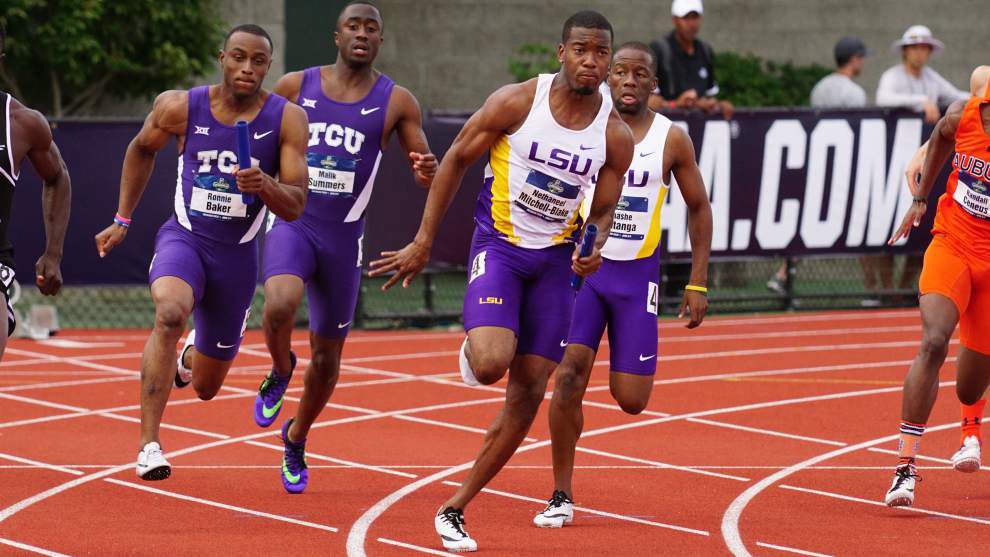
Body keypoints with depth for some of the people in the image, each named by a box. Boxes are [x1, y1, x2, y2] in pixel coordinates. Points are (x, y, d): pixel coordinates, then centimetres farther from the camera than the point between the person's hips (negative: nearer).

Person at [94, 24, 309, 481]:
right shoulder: (180, 108, -8)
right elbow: (141, 149, 13)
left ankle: (192, 355, 55)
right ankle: (149, 444, -33)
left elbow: (295, 207, -10)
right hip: (183, 238, -2)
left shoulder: (286, 119, -9)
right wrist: (122, 220, 14)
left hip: (237, 255, 2)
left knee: (205, 387, 14)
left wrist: (264, 184, -31)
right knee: (169, 312, -37)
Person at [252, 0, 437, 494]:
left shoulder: (396, 102, -1)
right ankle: (280, 372, 3)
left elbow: (426, 177, -1)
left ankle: (296, 439, 36)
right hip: (291, 224, -1)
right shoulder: (295, 85, 1)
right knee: (279, 307, -31)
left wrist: (427, 171, -24)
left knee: (327, 352, 9)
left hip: (343, 236, 1)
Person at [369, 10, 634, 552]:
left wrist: (593, 251, -18)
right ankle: (473, 348, 13)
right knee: (492, 363, -27)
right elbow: (456, 159, -4)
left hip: (555, 261, 4)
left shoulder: (616, 137, -6)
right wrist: (423, 243, -5)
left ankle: (454, 508, 12)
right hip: (498, 245, -4)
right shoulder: (517, 102, -14)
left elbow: (602, 211, 6)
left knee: (528, 393, 2)